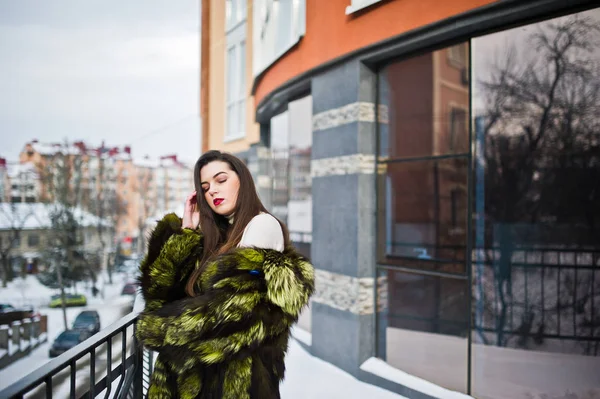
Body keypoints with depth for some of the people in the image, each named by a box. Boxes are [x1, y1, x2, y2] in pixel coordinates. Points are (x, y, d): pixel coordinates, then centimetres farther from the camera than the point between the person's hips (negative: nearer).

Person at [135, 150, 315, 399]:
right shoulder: (221, 235, 12)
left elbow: (230, 308, -19)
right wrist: (186, 232, 2)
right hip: (200, 369, 7)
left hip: (235, 372, -7)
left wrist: (157, 328, -7)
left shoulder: (264, 225, -10)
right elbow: (162, 292, 7)